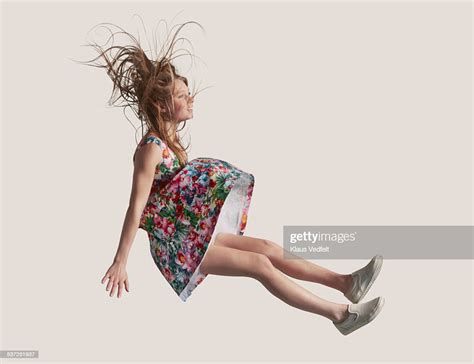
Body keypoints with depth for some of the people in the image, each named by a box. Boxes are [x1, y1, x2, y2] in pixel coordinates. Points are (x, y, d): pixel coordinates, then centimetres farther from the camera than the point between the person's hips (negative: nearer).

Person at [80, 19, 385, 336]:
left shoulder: (170, 139, 9)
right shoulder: (151, 148, -20)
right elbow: (136, 208, -24)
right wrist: (120, 263, -25)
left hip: (193, 232, 9)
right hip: (176, 244, -9)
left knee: (268, 247, 0)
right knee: (260, 265, -14)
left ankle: (345, 282, 1)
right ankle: (341, 314, -11)